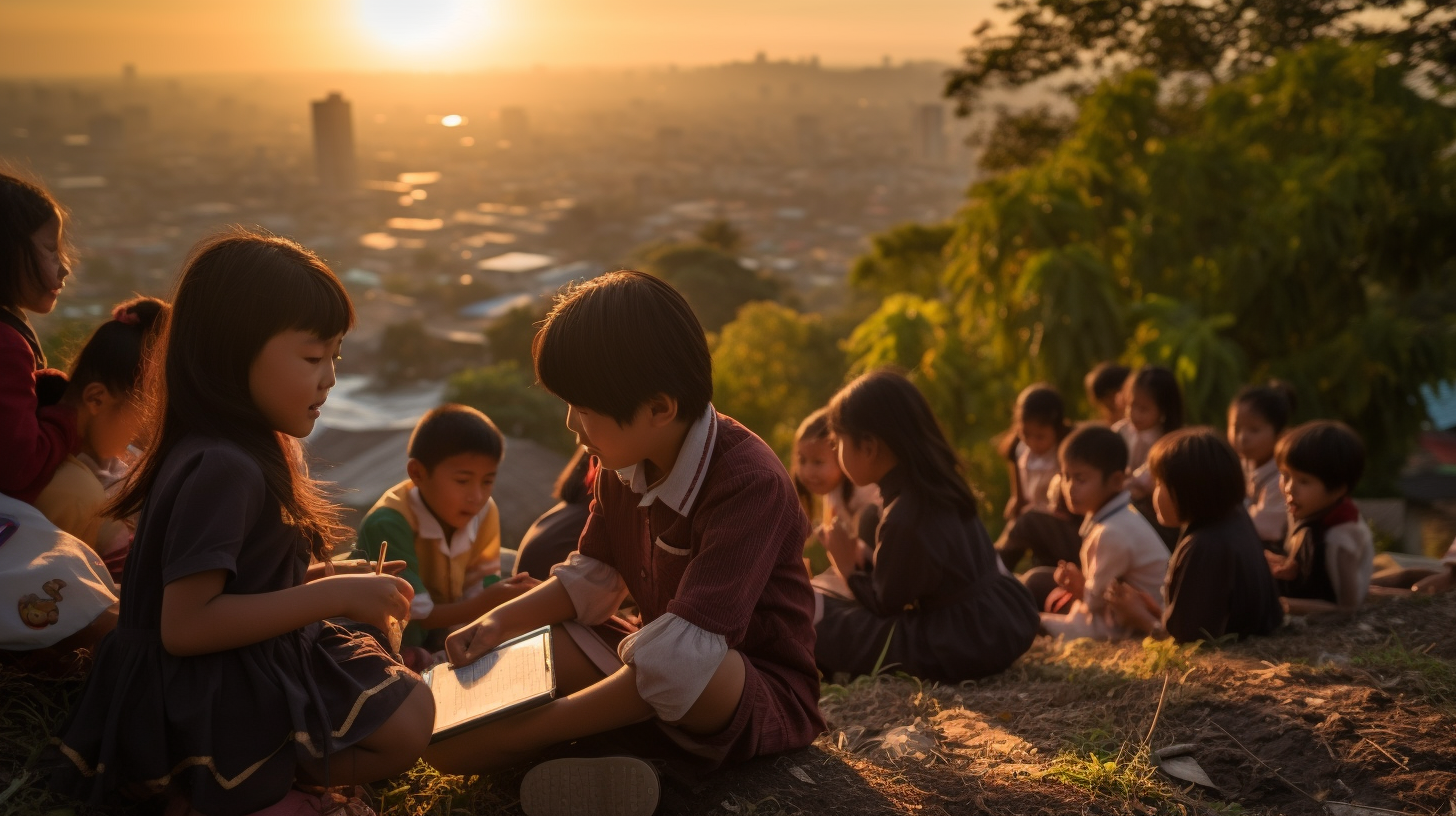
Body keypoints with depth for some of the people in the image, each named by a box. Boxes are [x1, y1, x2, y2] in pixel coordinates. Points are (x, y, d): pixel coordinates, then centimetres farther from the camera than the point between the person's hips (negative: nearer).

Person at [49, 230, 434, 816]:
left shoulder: (245, 449, 8)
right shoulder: (222, 468, -24)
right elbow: (185, 625, -28)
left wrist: (337, 579, 4)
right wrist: (331, 594, -26)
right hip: (209, 699, -10)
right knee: (406, 722, -16)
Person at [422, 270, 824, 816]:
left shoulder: (750, 484, -29)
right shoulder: (625, 464, -2)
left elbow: (682, 658, -37)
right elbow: (590, 579, 11)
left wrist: (526, 729, -36)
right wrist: (500, 621, -7)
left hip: (761, 698, -8)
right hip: (654, 662, 8)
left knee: (684, 670, -41)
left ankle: (506, 741, -24)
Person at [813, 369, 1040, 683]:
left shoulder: (904, 518, -23)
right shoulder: (938, 484, 5)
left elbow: (883, 605, -10)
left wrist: (846, 563, 2)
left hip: (962, 645, -9)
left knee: (814, 621, -14)